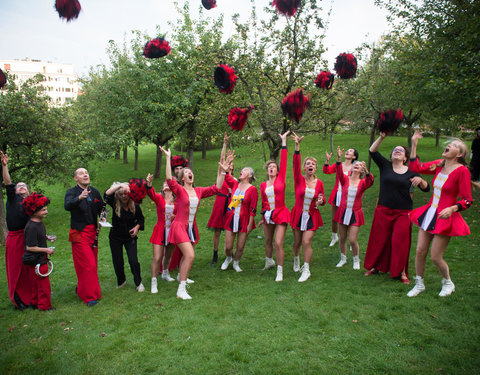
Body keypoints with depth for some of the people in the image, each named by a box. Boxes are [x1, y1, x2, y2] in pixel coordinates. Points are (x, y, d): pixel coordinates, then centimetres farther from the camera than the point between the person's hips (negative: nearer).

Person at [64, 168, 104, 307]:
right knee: (88, 265, -8)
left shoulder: (94, 192, 9)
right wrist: (79, 198, -46)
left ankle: (81, 289, 35)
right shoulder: (72, 192, -7)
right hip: (79, 233, -6)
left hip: (93, 232, 6)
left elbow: (101, 208, 20)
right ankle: (89, 296, 3)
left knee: (92, 263, 14)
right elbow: (67, 206, -28)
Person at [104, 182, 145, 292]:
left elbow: (141, 219, 5)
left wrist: (137, 227, -13)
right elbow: (106, 194, -32)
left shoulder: (135, 206, -10)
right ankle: (121, 281, 33)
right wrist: (119, 185, -37)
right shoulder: (115, 204, -13)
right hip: (115, 237, 1)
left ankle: (138, 283, 9)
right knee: (118, 262, 6)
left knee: (133, 260, -10)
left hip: (130, 237, 0)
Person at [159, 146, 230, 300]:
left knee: (187, 255, 19)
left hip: (192, 227, 6)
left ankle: (181, 276, 44)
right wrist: (168, 157, -29)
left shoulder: (198, 191, 5)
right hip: (180, 226, -6)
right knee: (190, 255, -17)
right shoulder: (179, 190, -10)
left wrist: (222, 172, 0)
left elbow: (216, 188, 5)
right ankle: (181, 290, -9)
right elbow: (169, 179, -27)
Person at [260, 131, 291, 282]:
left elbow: (284, 161, -8)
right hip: (268, 215, 4)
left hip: (281, 214, -4)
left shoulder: (281, 179, -4)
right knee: (268, 241, 18)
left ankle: (280, 271, 1)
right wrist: (264, 213, 4)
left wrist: (284, 142, -7)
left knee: (278, 243, -11)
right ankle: (269, 261, 44)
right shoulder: (263, 185, 5)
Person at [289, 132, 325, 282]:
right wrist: (297, 145, -35)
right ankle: (296, 260, 43)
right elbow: (296, 163, -23)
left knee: (306, 242, -7)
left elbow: (322, 199, 13)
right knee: (297, 242, 12)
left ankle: (306, 271, 6)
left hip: (312, 216, 0)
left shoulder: (319, 183, -1)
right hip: (298, 215, 0)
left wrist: (321, 201, -13)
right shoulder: (299, 179, -7)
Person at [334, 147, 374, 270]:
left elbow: (370, 181, -24)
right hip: (343, 212, 1)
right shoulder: (345, 180, -1)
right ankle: (343, 258, 32)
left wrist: (366, 170, -43)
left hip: (355, 214, -1)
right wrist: (339, 158, -37)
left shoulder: (363, 182, -2)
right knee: (342, 238, 11)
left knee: (352, 240, -4)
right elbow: (339, 172, -20)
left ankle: (356, 260, 22)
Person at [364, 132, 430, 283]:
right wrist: (382, 137, -21)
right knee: (379, 239, 9)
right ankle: (375, 266, 27)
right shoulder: (385, 166, 3)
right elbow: (372, 151, -9)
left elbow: (426, 188, 4)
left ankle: (402, 272, 13)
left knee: (400, 242, -1)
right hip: (383, 210, 1)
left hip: (403, 213, -1)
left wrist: (420, 180, -17)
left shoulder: (410, 172, 4)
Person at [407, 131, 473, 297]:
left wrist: (452, 209, -30)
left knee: (435, 257, -1)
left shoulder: (462, 171, -13)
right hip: (429, 213, 6)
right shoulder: (439, 165, 5)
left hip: (445, 218, -6)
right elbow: (415, 167, 6)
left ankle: (448, 283, 29)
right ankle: (419, 284, 25)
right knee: (420, 251, 6)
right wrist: (414, 144, 4)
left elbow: (467, 201, -12)